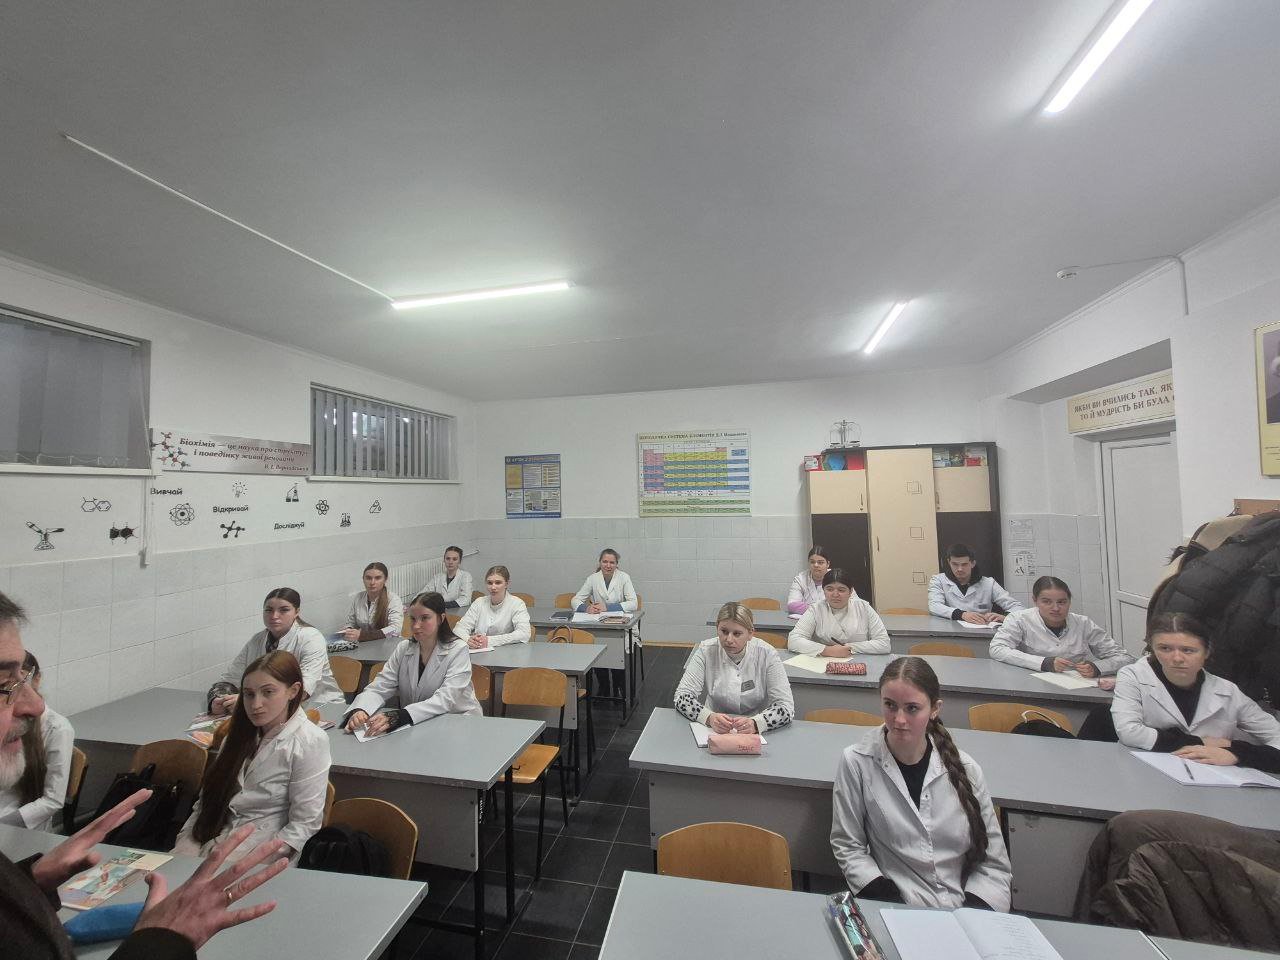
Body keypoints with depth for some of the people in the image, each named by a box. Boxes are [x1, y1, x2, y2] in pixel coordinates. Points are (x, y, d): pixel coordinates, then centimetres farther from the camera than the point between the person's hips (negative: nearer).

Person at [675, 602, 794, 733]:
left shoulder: (767, 654, -11)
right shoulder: (706, 651, -10)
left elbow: (786, 707, -14)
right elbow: (681, 697, -12)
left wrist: (755, 723, -32)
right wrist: (709, 717, -30)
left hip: (756, 734, 1)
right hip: (714, 729, 0)